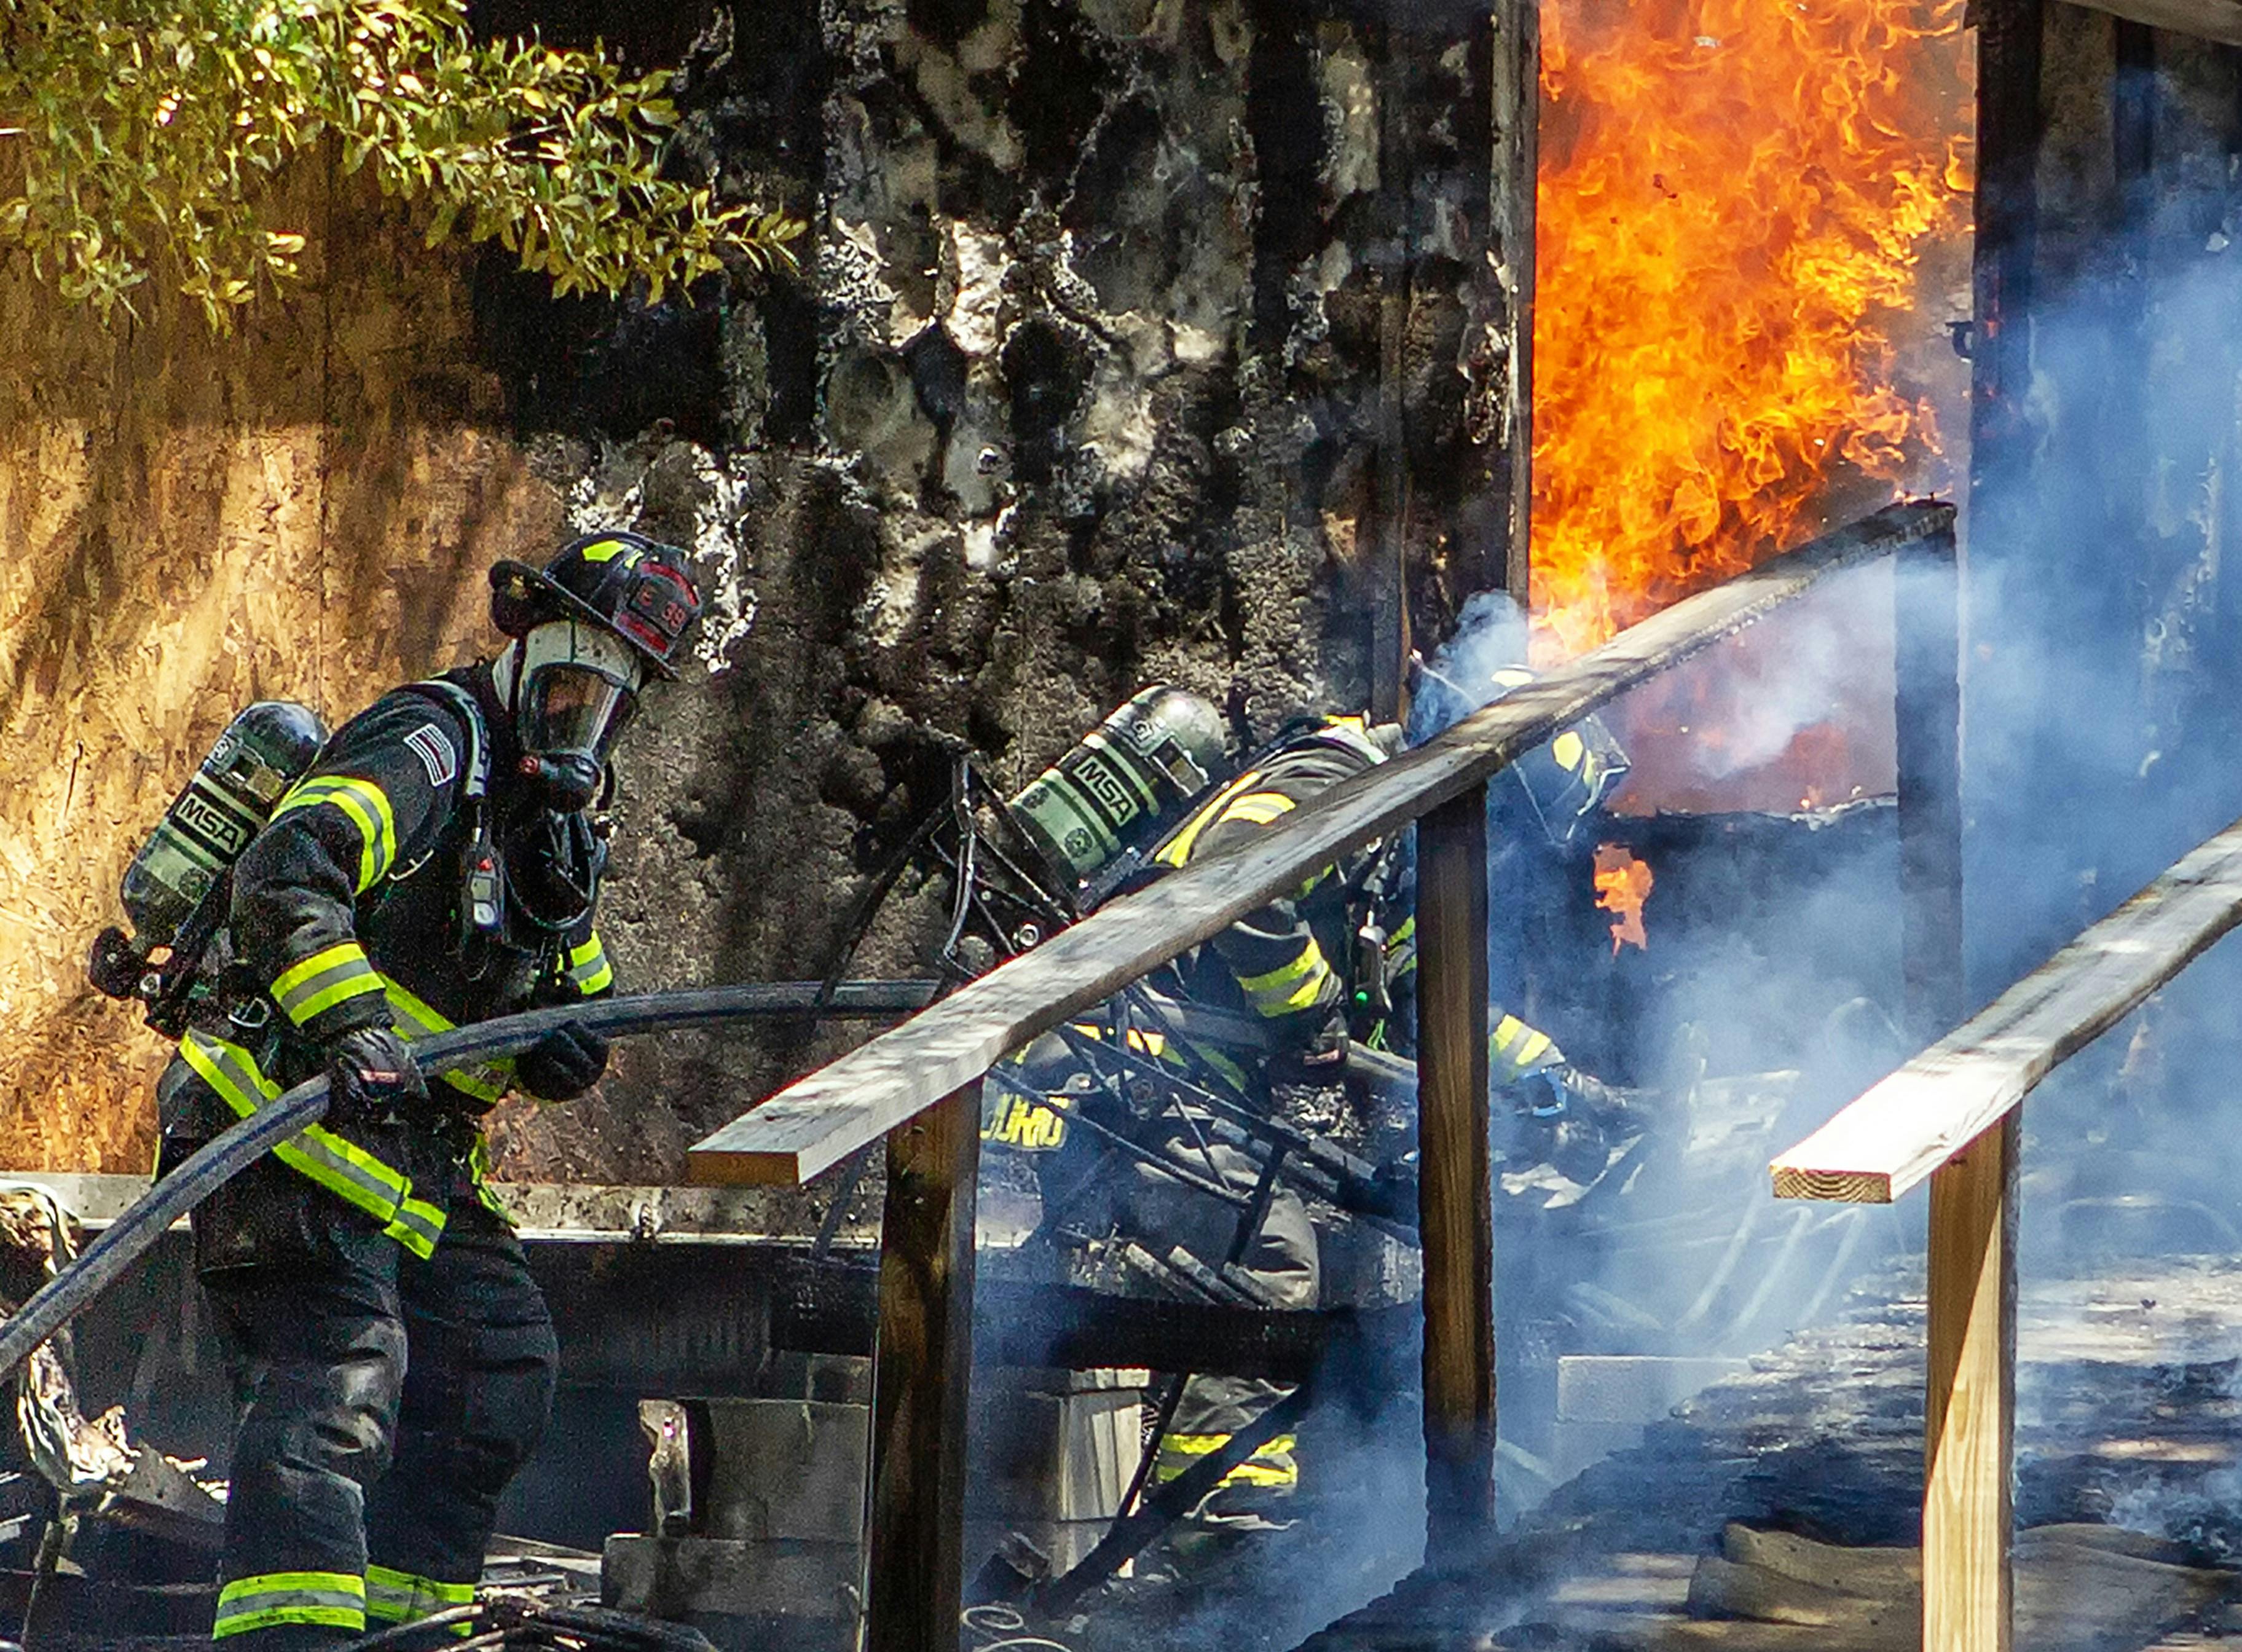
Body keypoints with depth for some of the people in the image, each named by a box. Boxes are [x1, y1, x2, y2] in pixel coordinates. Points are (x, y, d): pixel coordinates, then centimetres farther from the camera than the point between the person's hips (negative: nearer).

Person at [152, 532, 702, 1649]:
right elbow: (287, 873, -27)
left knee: (502, 1355, 10)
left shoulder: (559, 817, 18)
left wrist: (560, 1050, -1)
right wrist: (351, 1031, -39)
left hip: (414, 1153, 10)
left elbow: (581, 989, 25)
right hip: (284, 1123, -9)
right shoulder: (435, 742, -11)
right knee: (338, 1361, -22)